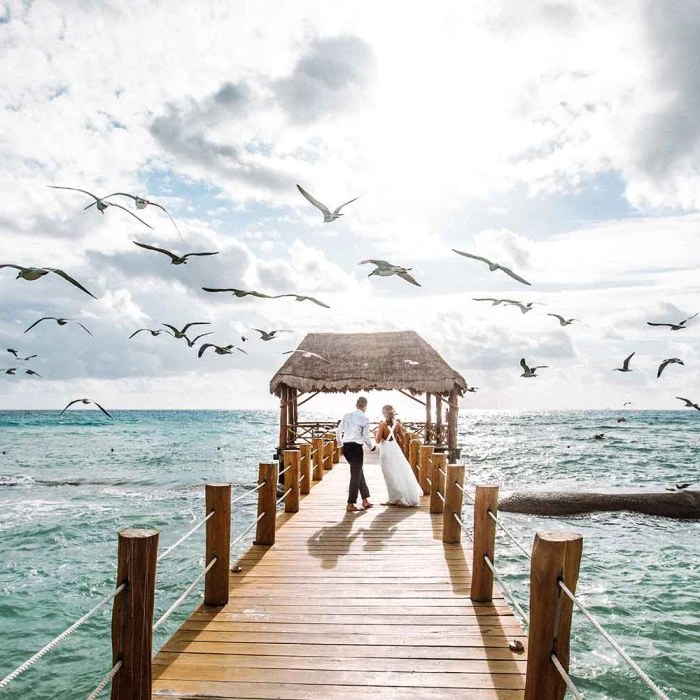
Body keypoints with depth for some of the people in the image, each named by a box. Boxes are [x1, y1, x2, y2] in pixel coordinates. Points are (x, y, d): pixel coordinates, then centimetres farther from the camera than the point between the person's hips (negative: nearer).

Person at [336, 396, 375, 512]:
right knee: (356, 475, 2)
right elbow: (366, 436, -7)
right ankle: (351, 504, 4)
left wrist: (340, 442, 36)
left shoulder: (347, 416, 8)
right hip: (356, 447, -7)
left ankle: (365, 500, 24)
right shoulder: (364, 418, -8)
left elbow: (338, 430, 17)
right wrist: (371, 447, 11)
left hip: (346, 447, 7)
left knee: (359, 472, 17)